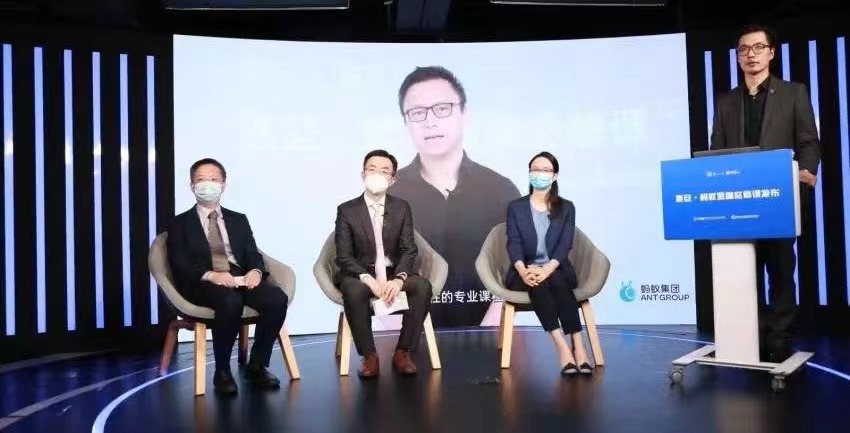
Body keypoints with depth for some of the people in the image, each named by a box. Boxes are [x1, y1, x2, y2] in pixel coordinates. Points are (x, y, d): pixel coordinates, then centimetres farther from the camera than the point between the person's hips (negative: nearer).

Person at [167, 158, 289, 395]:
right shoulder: (180, 224, 12)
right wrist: (210, 275, -21)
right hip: (204, 284, -3)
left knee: (277, 298, -27)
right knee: (230, 301, -38)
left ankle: (257, 366, -11)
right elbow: (179, 266, -2)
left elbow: (254, 255, 12)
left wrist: (255, 271, -13)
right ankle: (222, 371, -18)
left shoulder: (239, 220, 23)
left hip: (241, 278, 4)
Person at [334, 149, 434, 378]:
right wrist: (368, 279, -27)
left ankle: (402, 352, -16)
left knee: (423, 286, -28)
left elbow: (409, 250, -3)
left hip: (393, 273, 2)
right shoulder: (346, 210, -1)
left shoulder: (402, 208, 5)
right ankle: (369, 356, -22)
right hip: (360, 274, -2)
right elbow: (344, 256, -8)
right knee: (354, 290, -36)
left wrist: (398, 279, -24)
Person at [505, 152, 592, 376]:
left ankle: (577, 346, -39)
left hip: (557, 270, 0)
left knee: (555, 280, -34)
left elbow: (565, 244, -4)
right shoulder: (516, 207, 10)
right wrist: (523, 270, -25)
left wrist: (547, 269, -24)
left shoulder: (566, 208, 10)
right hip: (525, 272, 0)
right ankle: (563, 347, -42)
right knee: (537, 283, -34)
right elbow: (513, 242, -4)